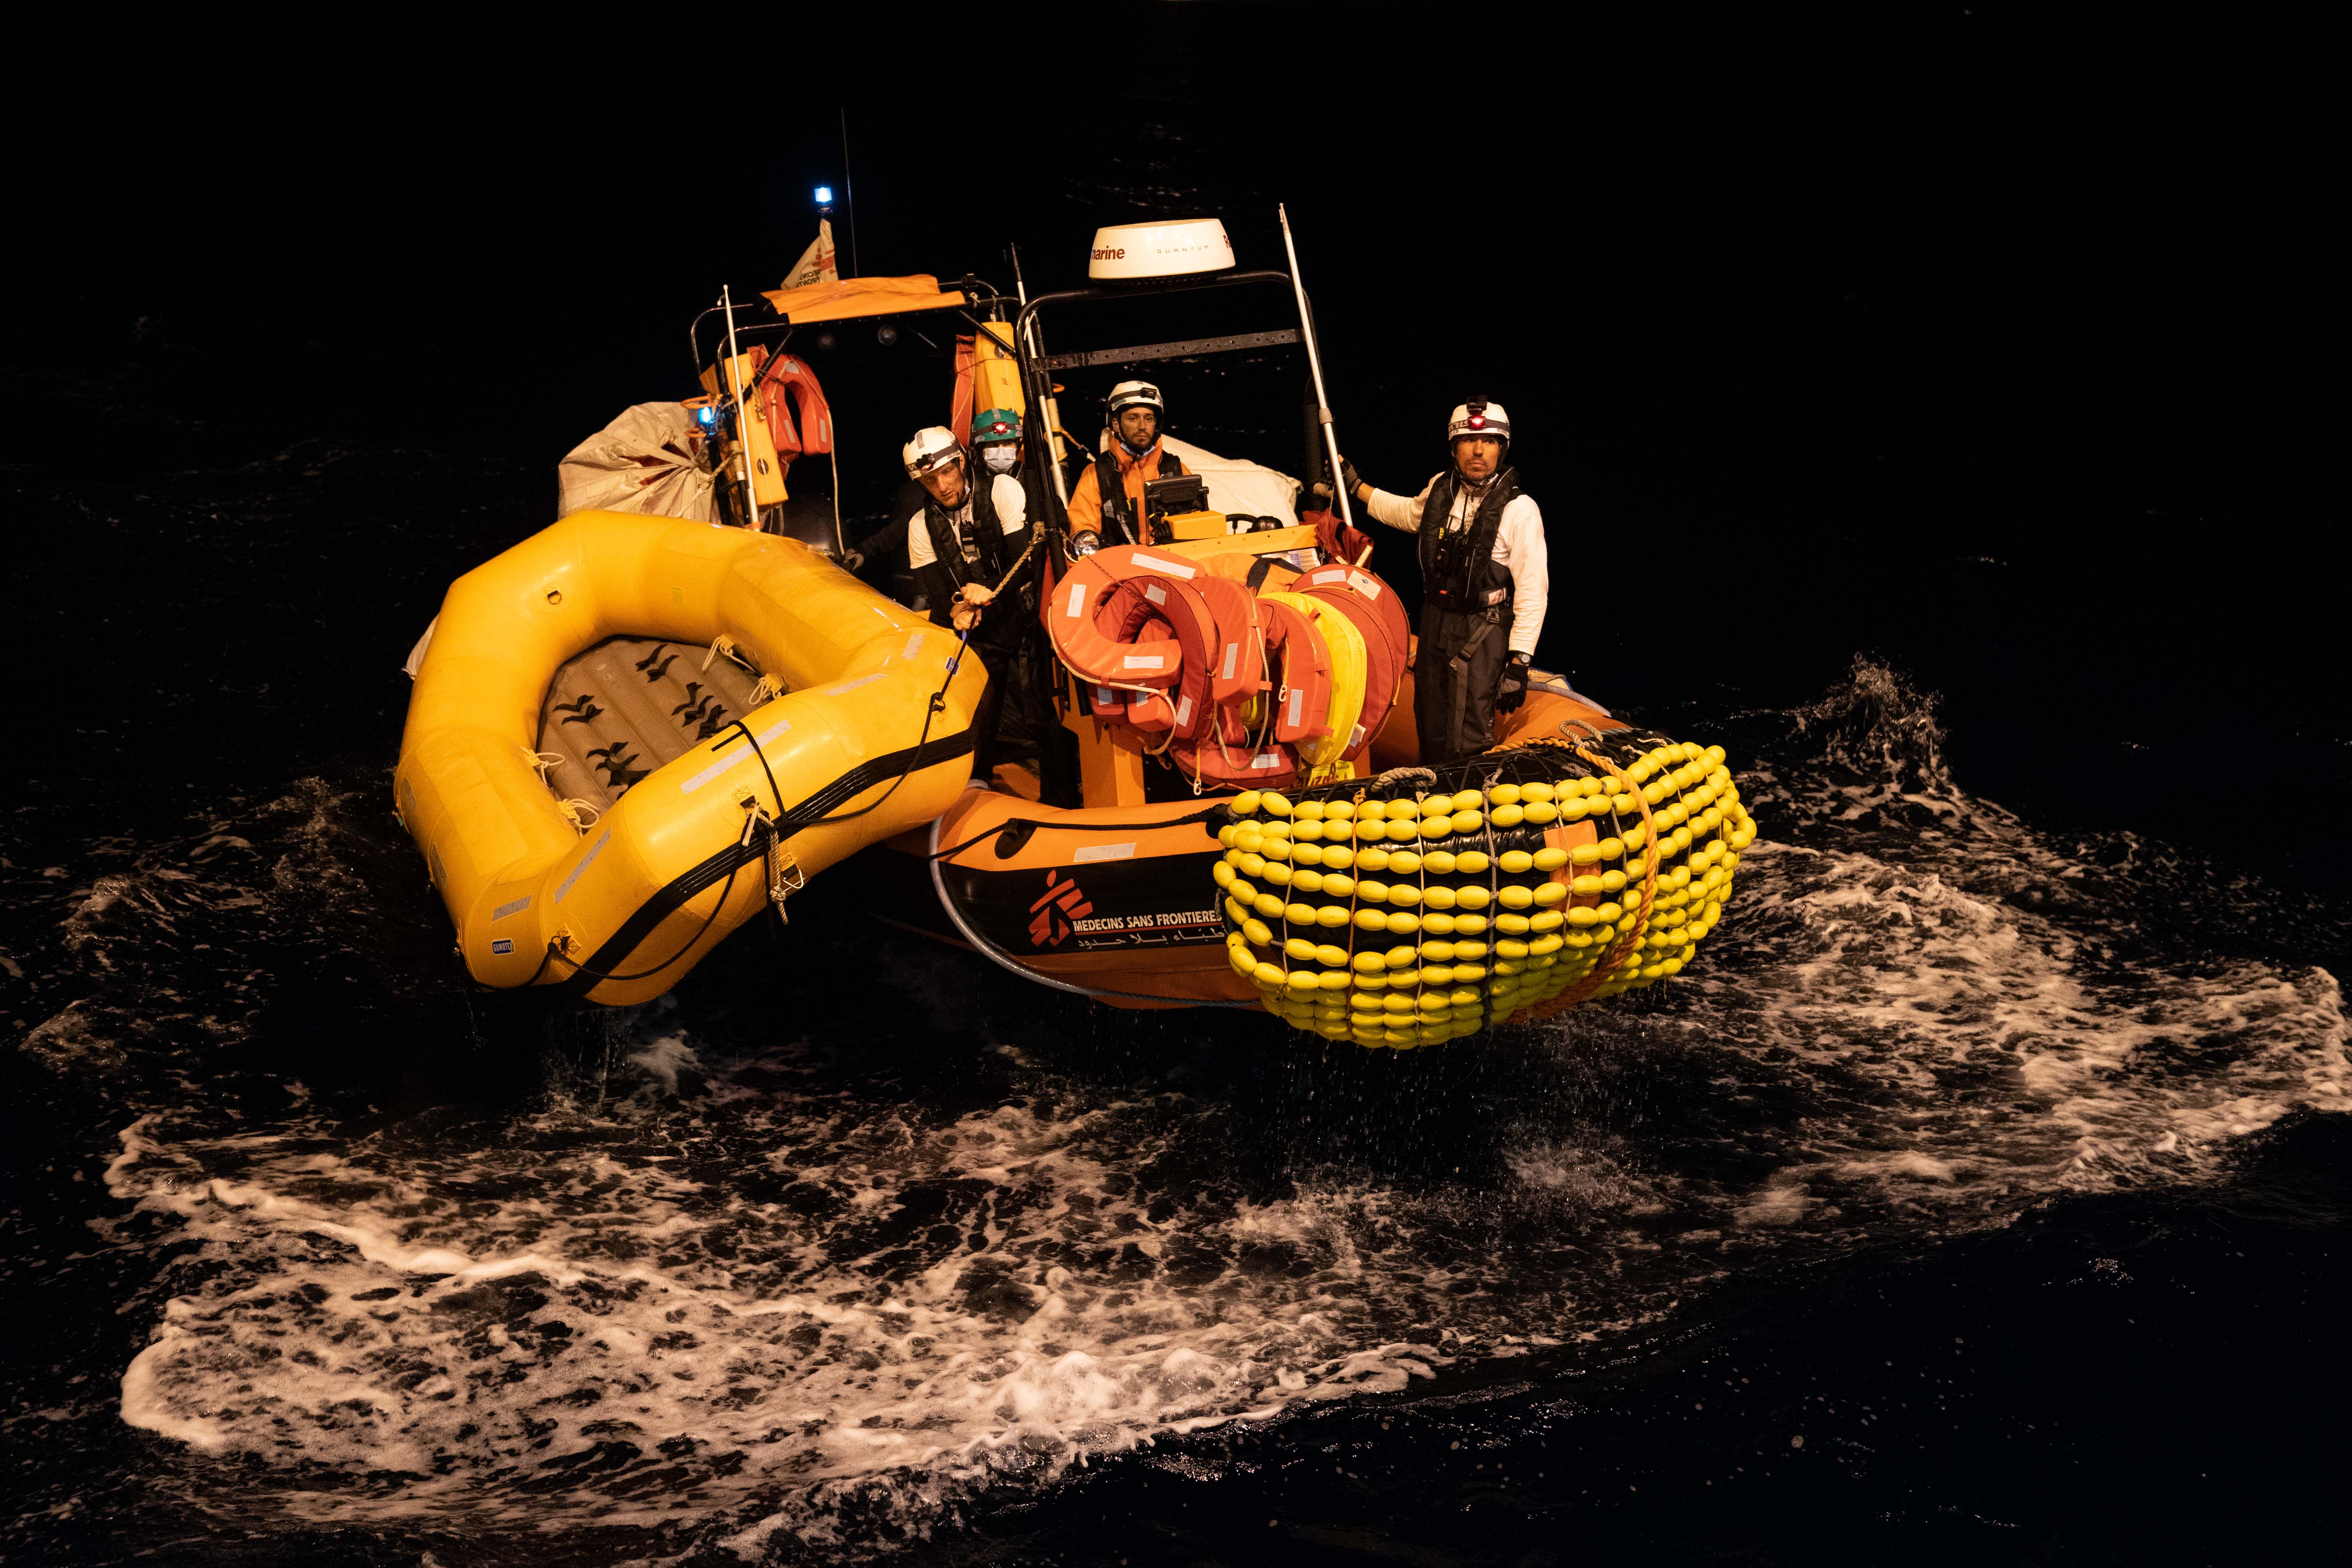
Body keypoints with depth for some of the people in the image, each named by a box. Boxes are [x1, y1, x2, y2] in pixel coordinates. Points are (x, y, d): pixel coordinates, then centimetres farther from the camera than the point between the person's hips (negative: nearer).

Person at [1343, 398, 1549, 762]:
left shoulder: (1519, 510, -15)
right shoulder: (1440, 490, 3)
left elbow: (1533, 592, -16)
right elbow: (1407, 513, 29)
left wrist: (1520, 661, -21)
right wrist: (1354, 486, 32)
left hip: (1482, 635, -6)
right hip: (1435, 623, 6)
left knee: (1467, 746, -12)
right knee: (1432, 735, 16)